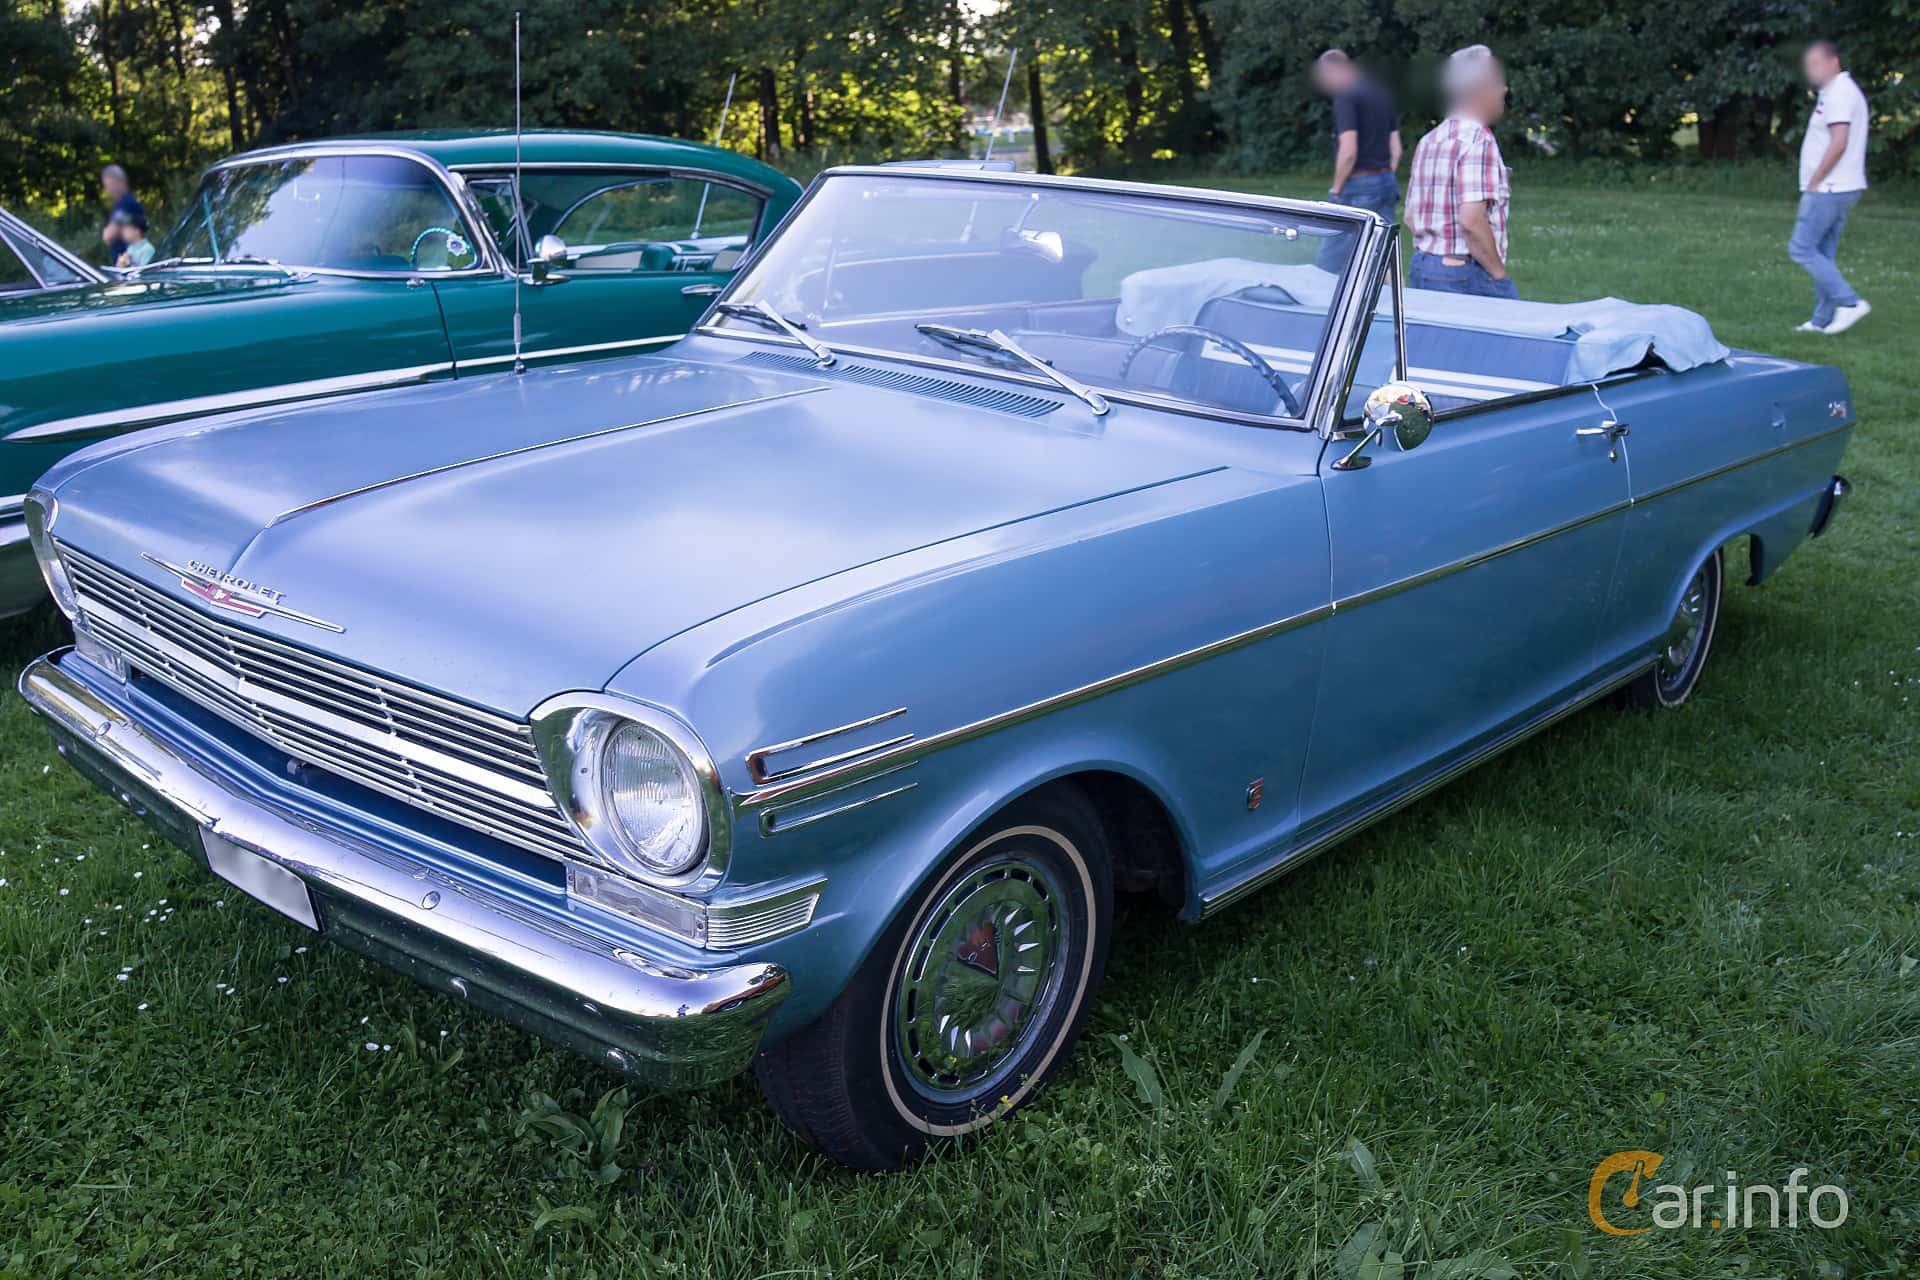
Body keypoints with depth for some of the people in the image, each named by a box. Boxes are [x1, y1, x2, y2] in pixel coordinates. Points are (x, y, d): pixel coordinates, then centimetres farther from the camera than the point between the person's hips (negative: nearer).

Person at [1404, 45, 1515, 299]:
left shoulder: (1428, 141, 15)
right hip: (1466, 275, -9)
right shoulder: (1478, 140, -12)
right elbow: (1471, 220, -22)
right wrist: (1499, 274, -13)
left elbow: (1410, 218, 18)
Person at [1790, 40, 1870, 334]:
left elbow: (1839, 142, -22)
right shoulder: (1838, 92, 19)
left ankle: (1850, 302, -12)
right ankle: (1823, 320, 13)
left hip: (1828, 189, -10)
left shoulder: (1839, 92, -13)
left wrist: (1814, 182, -16)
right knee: (1822, 253, 11)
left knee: (1801, 249, -10)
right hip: (1836, 188, 10)